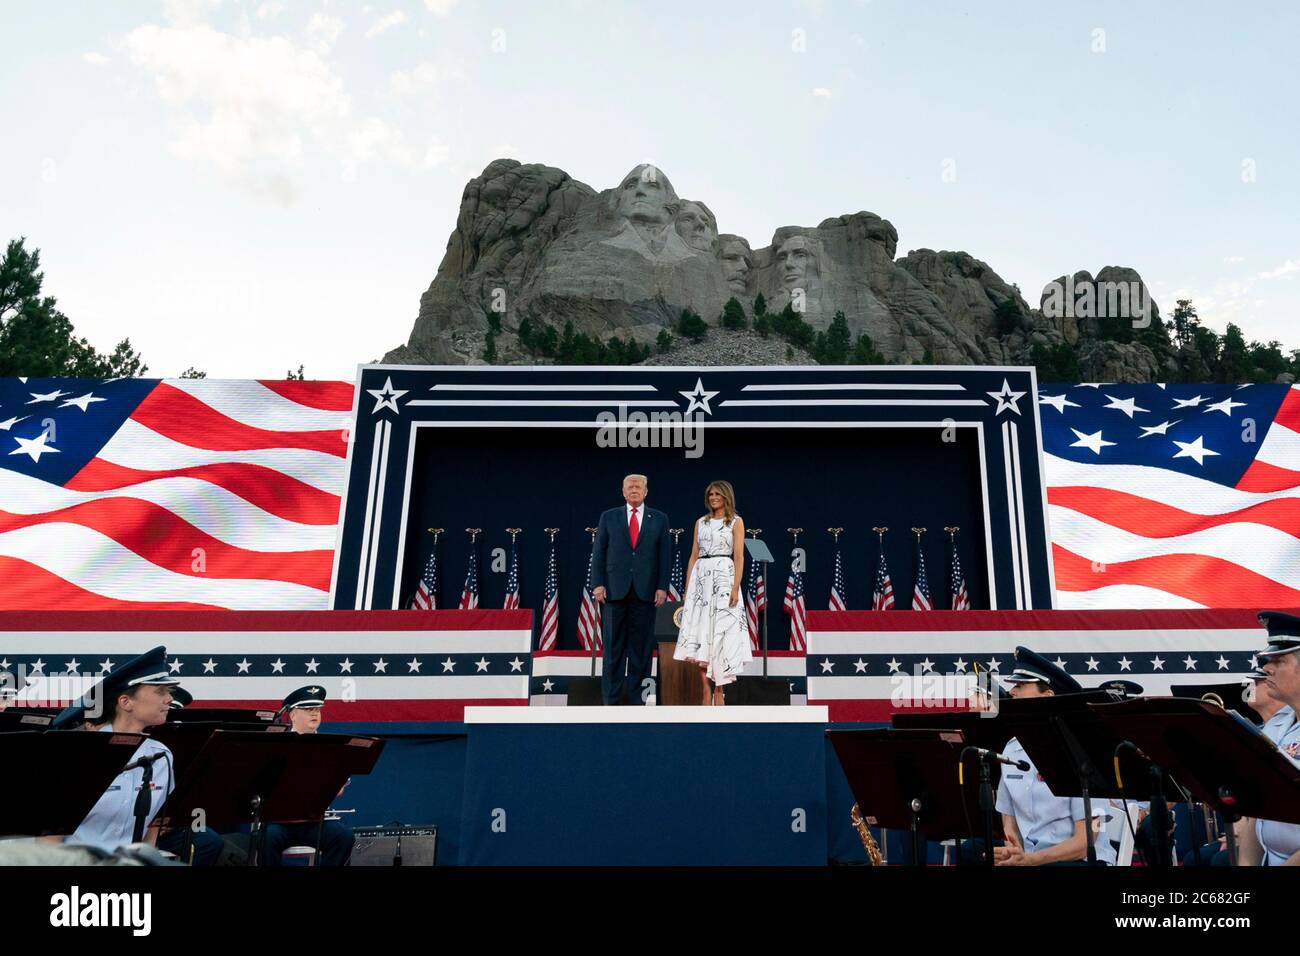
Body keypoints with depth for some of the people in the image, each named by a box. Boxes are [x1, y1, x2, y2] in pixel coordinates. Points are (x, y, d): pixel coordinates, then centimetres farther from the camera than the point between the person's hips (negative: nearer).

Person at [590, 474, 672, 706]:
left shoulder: (659, 519, 9)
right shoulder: (609, 517, 9)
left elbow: (664, 555, 6)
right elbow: (598, 552, 6)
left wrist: (662, 587, -2)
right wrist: (598, 584, -3)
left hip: (645, 591, 0)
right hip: (615, 589, 0)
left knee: (641, 644, 3)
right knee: (614, 644, 3)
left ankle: (637, 694, 11)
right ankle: (611, 697, 9)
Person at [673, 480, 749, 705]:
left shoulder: (736, 522, 4)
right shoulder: (701, 522, 16)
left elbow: (739, 557, -4)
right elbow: (693, 556, 14)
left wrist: (736, 588, -14)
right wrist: (687, 588, 7)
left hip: (724, 578, -4)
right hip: (701, 579, 4)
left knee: (720, 632, -6)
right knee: (700, 633, -2)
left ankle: (718, 690, 2)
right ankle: (706, 692, 2)